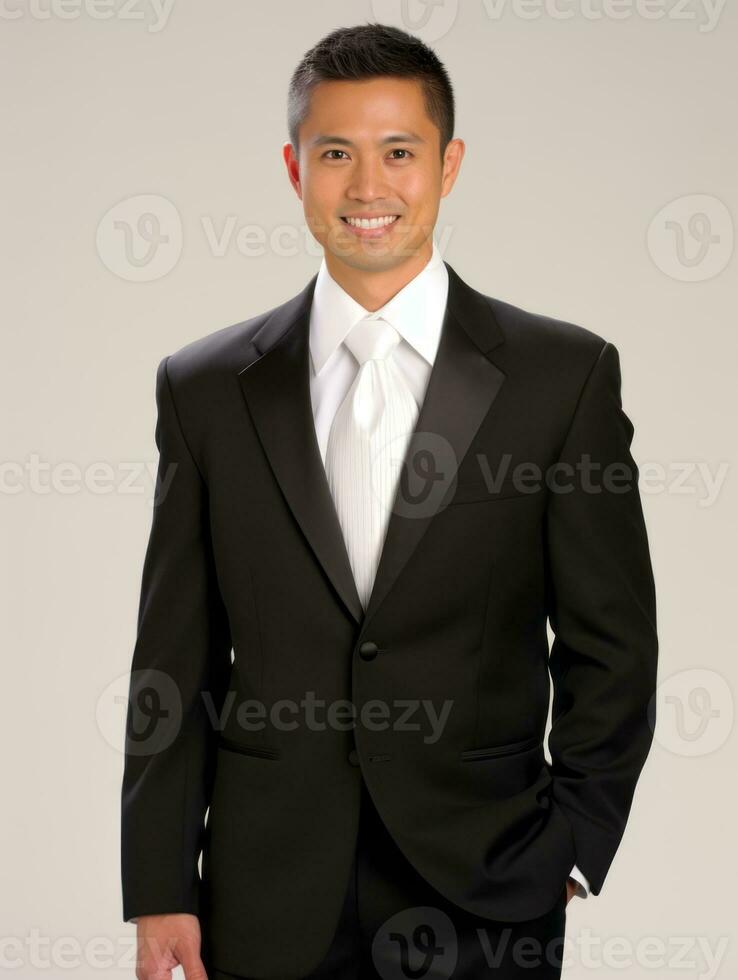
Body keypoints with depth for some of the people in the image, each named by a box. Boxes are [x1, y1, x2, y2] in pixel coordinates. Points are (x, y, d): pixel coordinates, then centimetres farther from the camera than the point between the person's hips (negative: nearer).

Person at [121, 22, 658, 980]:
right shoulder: (206, 389, 3)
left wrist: (569, 852, -4)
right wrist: (159, 893, 0)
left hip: (483, 900, -1)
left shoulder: (565, 375, -2)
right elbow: (174, 662, 4)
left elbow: (610, 646, 2)